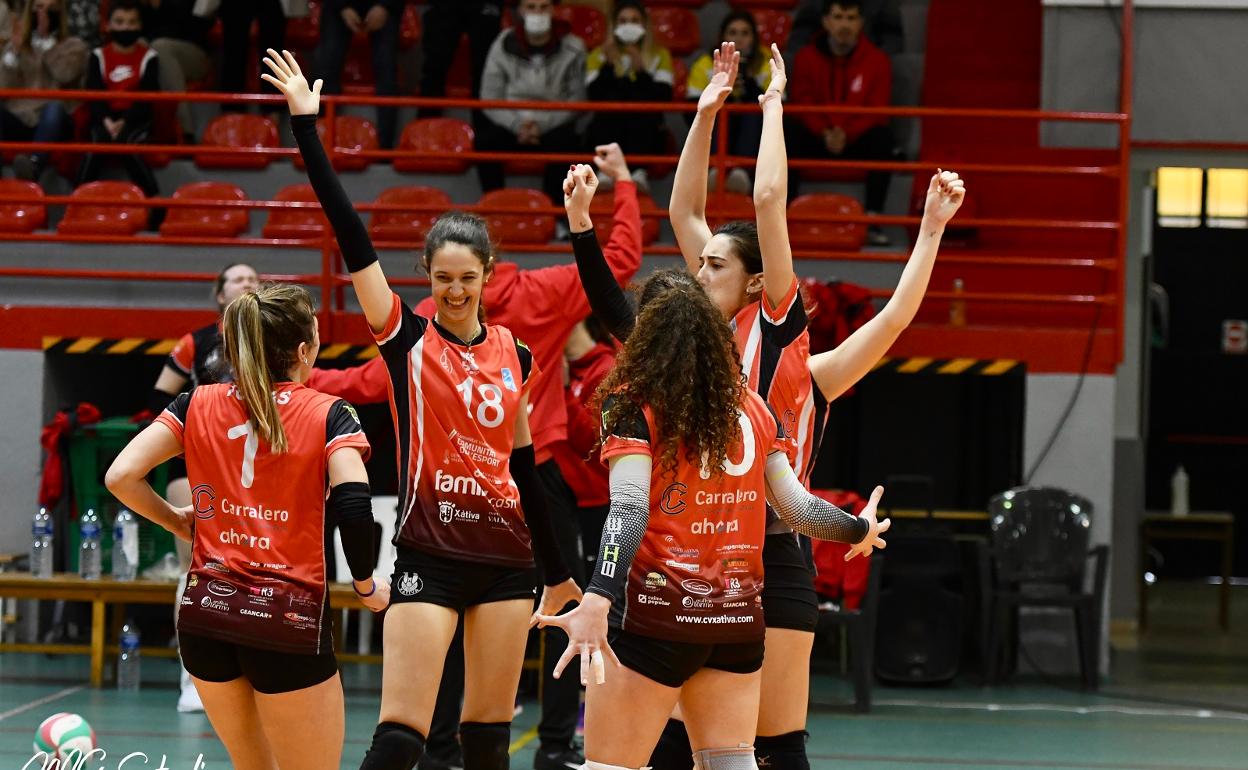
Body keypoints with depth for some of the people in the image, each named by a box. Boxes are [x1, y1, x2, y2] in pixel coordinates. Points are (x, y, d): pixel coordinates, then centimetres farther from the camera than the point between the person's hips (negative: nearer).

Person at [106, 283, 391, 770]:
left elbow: (121, 477, -2)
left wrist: (175, 520, 16)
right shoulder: (328, 415, -3)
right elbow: (352, 501, -18)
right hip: (290, 617, -4)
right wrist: (366, 585, -3)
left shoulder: (197, 406, 6)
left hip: (206, 612, 5)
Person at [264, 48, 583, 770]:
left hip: (505, 553, 4)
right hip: (429, 553, -4)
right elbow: (351, 235, -7)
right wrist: (306, 123, -12)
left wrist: (556, 569, 23)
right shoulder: (406, 337, 0)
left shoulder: (515, 355, 10)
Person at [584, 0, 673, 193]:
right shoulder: (599, 55, 12)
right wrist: (609, 64, -14)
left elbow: (663, 98, -5)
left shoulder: (659, 55, 12)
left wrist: (641, 71, -16)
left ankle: (639, 172, -53)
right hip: (607, 132, 0)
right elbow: (595, 97, -5)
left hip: (645, 134, 0)